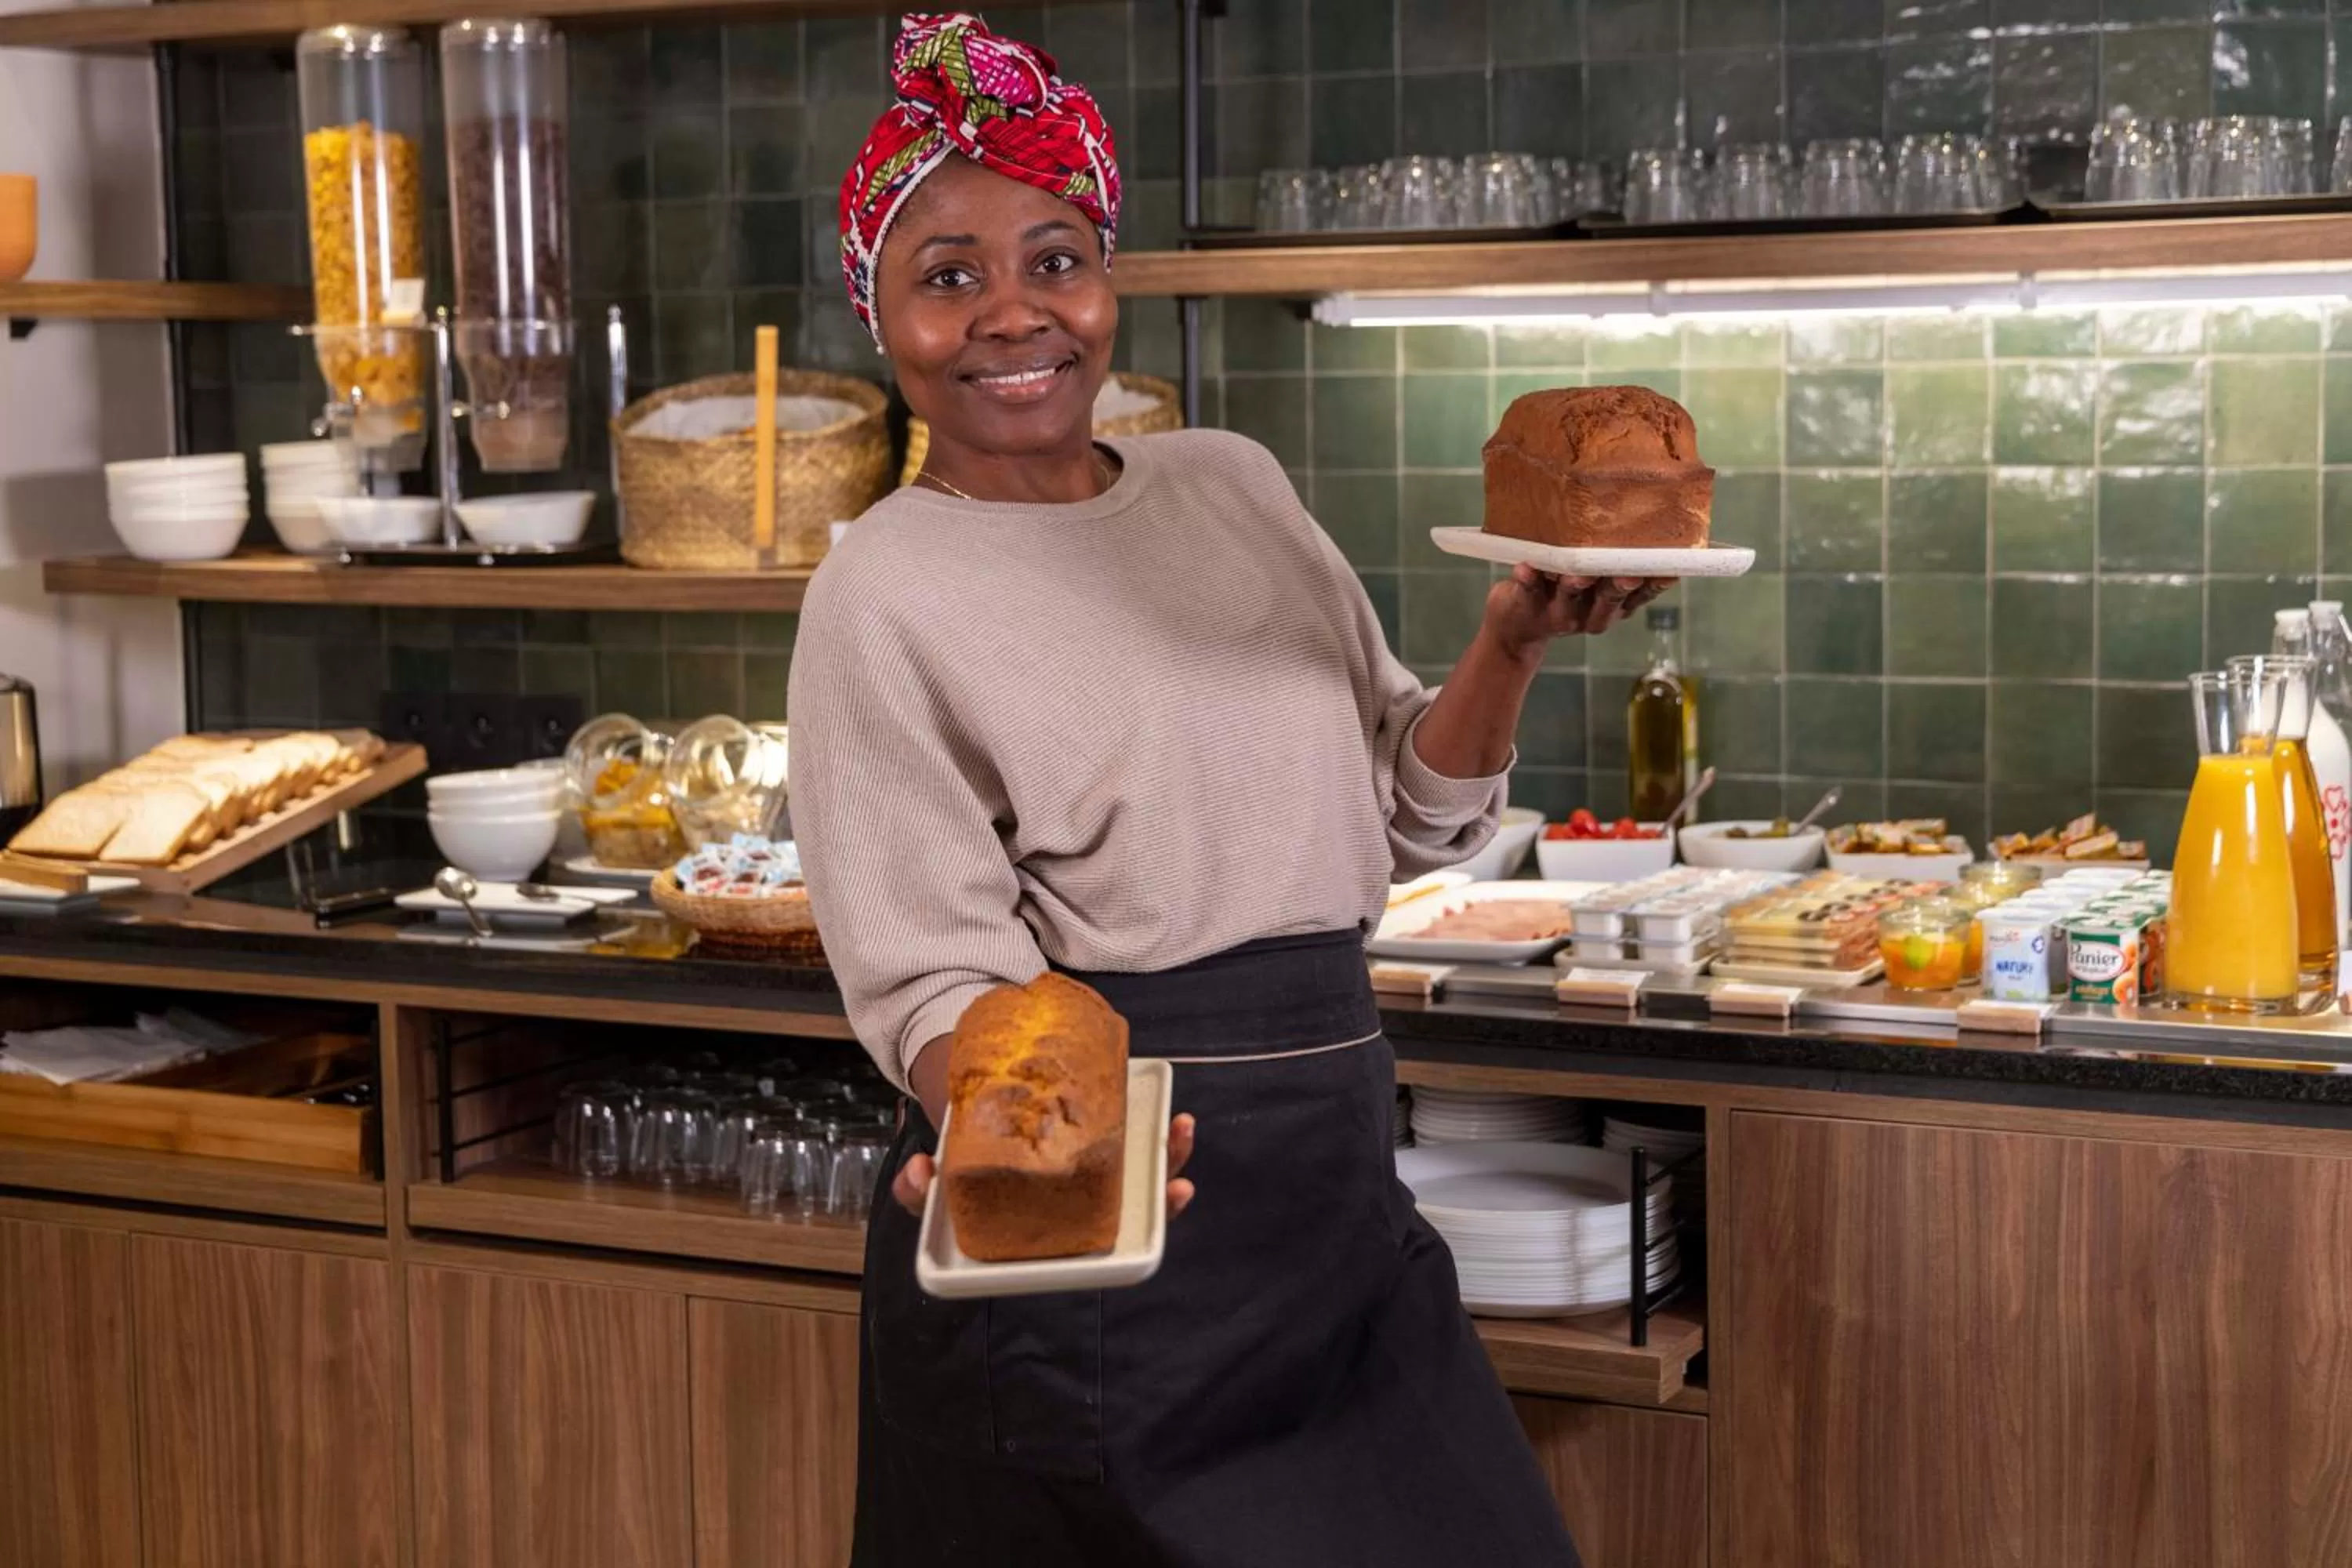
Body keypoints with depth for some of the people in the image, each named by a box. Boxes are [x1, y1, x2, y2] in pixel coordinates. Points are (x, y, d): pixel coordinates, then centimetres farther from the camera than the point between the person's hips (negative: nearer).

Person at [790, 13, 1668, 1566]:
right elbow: (933, 968, -14)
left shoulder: (1232, 481, 7)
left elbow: (1412, 819, 11)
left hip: (1339, 1210, 6)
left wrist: (1515, 640, -6)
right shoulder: (887, 592, -9)